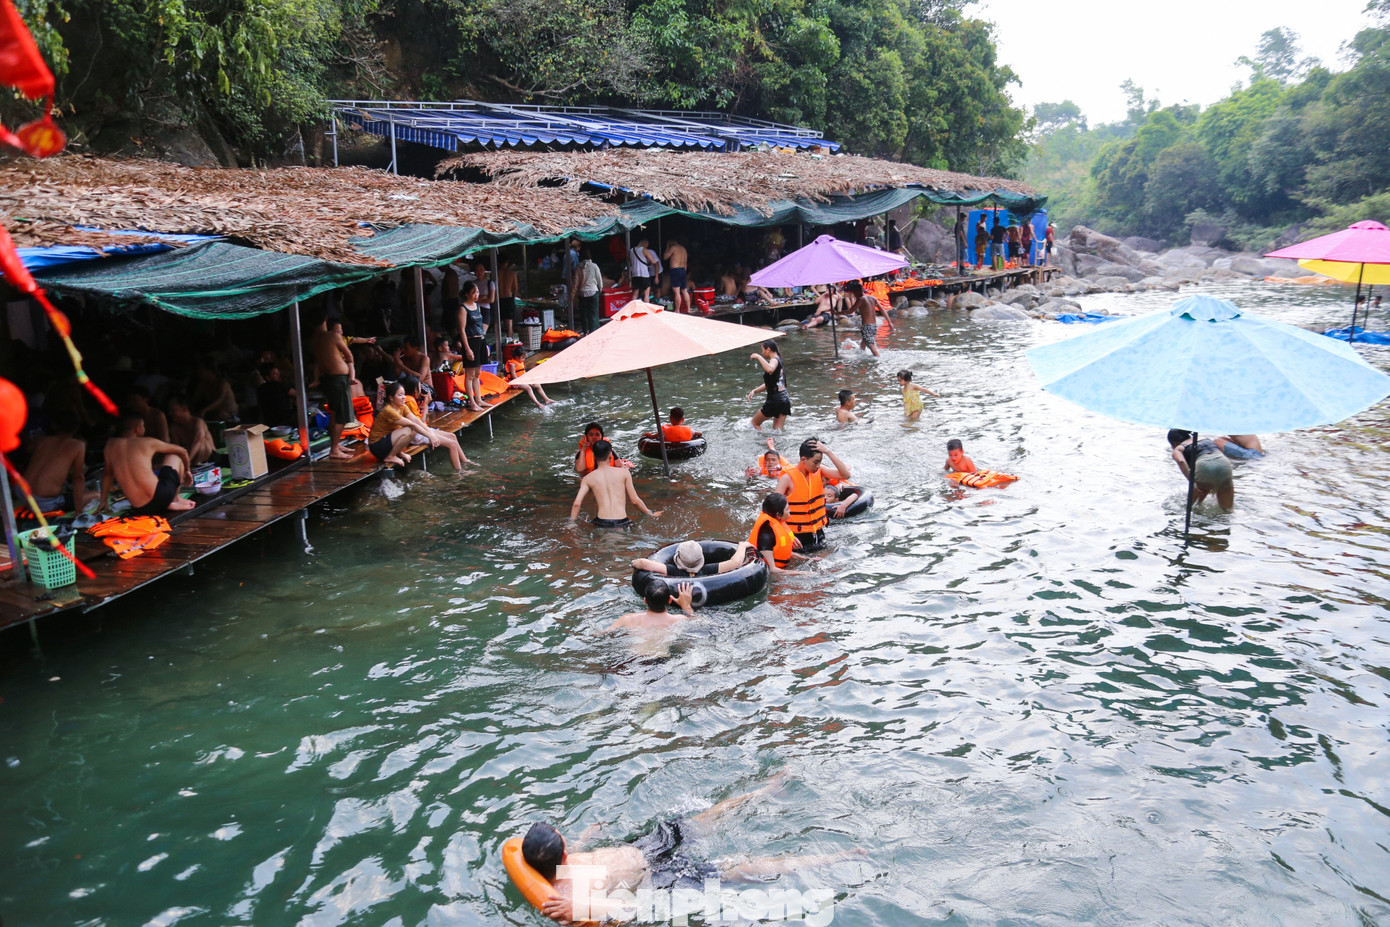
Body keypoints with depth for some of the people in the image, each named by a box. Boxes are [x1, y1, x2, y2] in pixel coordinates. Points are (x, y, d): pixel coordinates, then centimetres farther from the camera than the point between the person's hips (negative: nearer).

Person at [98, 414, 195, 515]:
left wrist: (103, 501, 34)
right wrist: (187, 470, 34)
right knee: (175, 456, 20)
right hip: (161, 496, -4)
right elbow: (182, 451, 15)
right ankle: (175, 500, 14)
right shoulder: (148, 442, 3)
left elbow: (107, 472, 24)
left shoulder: (111, 445, 12)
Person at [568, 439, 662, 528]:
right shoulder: (624, 473, 4)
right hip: (621, 523, -1)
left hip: (601, 524, 2)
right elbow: (635, 501, 5)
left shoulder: (587, 479, 7)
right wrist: (651, 514, 18)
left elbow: (577, 503, -3)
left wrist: (571, 523, 7)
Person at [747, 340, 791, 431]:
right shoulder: (779, 361, 18)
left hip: (775, 400, -9)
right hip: (785, 399, 9)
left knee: (755, 422, 9)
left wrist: (758, 357, -25)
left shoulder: (775, 360, -11)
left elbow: (770, 369, -38)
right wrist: (754, 391, 13)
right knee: (777, 431, 8)